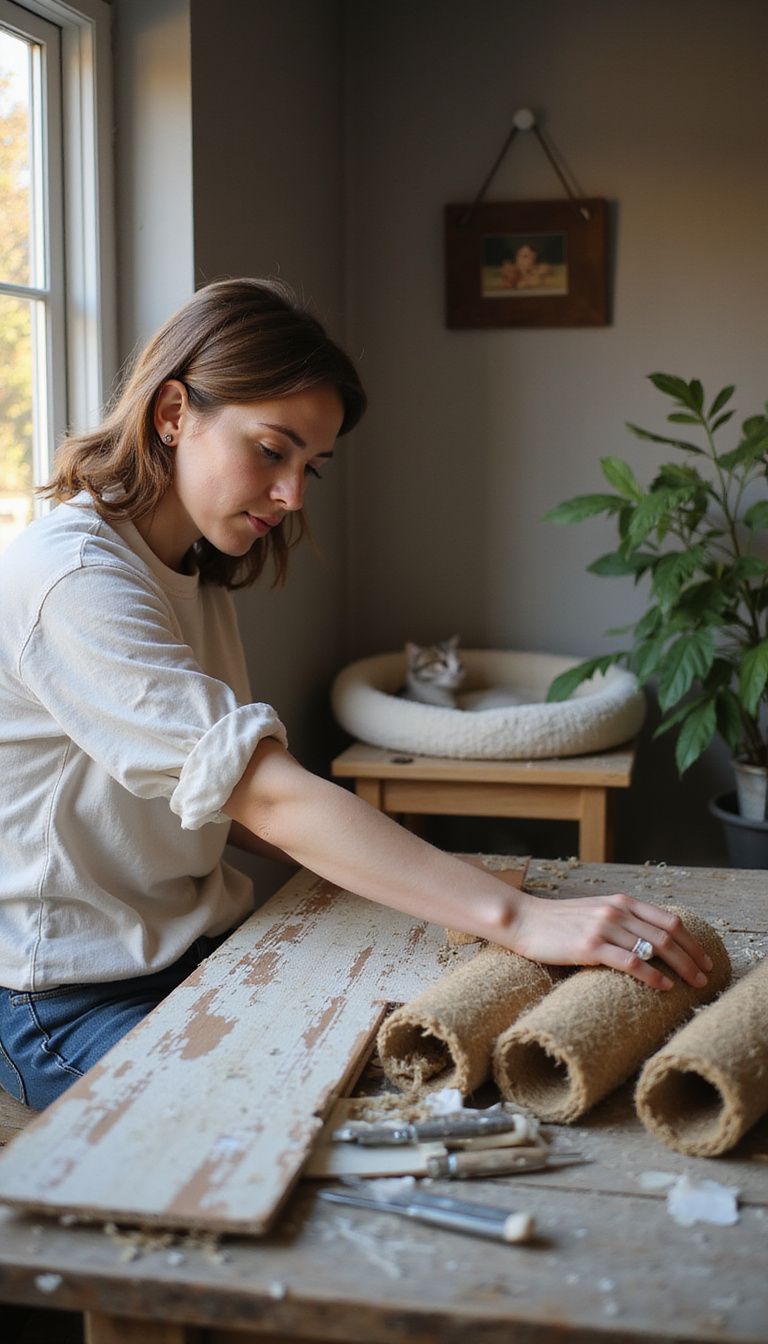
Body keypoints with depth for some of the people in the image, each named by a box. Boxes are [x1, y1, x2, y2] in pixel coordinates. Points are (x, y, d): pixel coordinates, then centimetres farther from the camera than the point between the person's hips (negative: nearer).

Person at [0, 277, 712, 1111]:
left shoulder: (195, 576, 11)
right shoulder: (70, 579, -21)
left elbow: (223, 795, 8)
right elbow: (269, 797, -30)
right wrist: (517, 918, -33)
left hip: (195, 947, 8)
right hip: (71, 1003, -8)